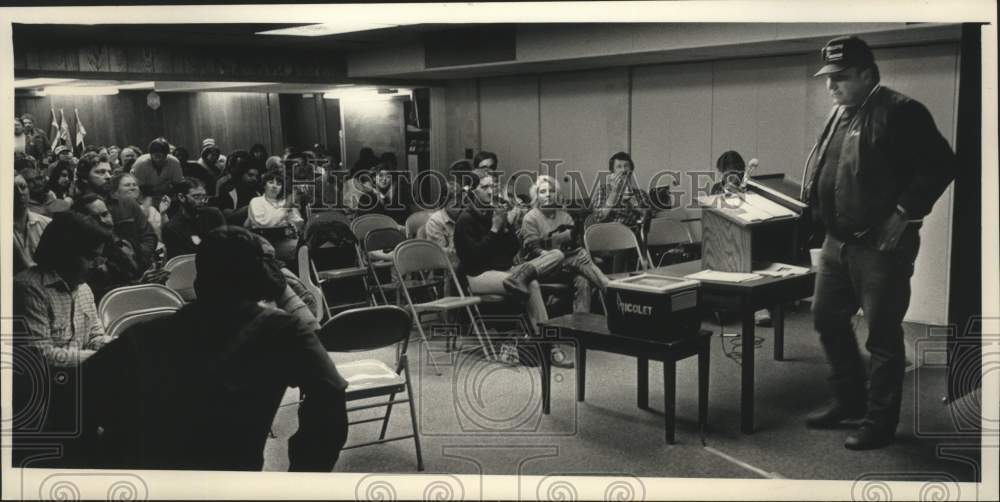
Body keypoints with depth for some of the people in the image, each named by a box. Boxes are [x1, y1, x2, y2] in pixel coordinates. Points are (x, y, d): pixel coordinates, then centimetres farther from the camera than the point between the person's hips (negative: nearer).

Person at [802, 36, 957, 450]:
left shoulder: (900, 112, -13)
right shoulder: (839, 114, 13)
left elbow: (940, 165, -17)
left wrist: (904, 214, -18)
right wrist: (816, 205, 10)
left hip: (880, 246, -9)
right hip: (837, 242, 9)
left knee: (882, 335, 1)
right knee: (827, 319, 16)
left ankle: (880, 422, 12)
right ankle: (849, 401, 32)